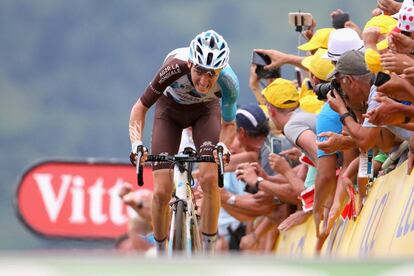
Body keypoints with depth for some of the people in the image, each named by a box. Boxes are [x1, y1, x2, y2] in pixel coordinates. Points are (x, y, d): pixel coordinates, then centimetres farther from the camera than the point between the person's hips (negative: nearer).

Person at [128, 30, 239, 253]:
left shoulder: (228, 82, -34)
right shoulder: (175, 68, -39)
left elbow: (228, 124, -14)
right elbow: (141, 107, -24)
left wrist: (223, 146, -35)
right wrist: (136, 144, -39)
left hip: (205, 111, 1)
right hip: (170, 109, 0)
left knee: (210, 178, -23)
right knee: (161, 192, -12)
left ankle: (208, 256, -10)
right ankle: (160, 256, 10)